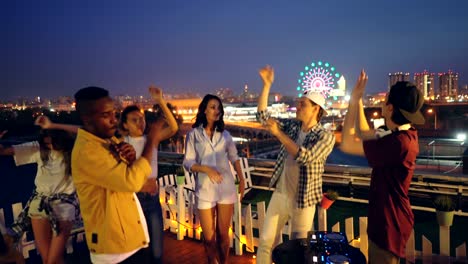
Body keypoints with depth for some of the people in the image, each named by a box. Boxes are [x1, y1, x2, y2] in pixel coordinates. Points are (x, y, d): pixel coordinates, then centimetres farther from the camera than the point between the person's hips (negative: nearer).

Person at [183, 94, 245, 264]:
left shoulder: (224, 134, 8)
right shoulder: (194, 134, -2)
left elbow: (234, 157, 15)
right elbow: (187, 162, -5)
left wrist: (241, 179, 6)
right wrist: (206, 169, -20)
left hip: (226, 187, 2)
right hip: (205, 189, -2)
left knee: (223, 234, 10)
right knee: (209, 237, 8)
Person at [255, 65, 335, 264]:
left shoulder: (326, 136, -14)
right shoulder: (291, 126, 3)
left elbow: (305, 156, -29)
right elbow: (263, 116, 2)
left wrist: (278, 133, -27)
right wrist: (267, 84, -4)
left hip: (302, 201, -4)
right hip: (279, 195, 5)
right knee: (265, 242, 10)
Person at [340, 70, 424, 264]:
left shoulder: (397, 142, -30)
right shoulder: (403, 134, 2)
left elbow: (346, 145, -23)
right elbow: (364, 133, 8)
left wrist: (353, 102, -12)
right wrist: (358, 100, 3)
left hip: (389, 222, -10)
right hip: (387, 218, 10)